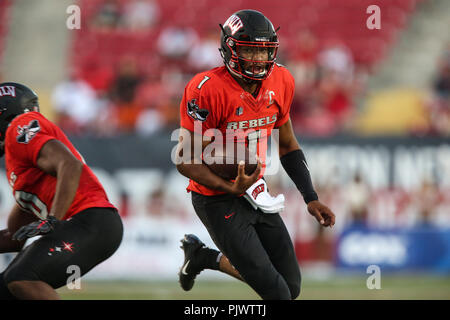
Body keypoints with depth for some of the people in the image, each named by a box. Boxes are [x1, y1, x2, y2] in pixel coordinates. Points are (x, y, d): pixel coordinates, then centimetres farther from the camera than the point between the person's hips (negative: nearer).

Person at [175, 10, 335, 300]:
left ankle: (203, 257, 27)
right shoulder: (208, 90, -23)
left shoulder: (280, 82, -2)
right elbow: (186, 160, -19)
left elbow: (288, 146, 12)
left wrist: (311, 198, 6)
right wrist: (231, 188, -31)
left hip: (256, 195, 7)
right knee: (276, 292, -13)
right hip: (219, 200, -7)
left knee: (291, 287, 13)